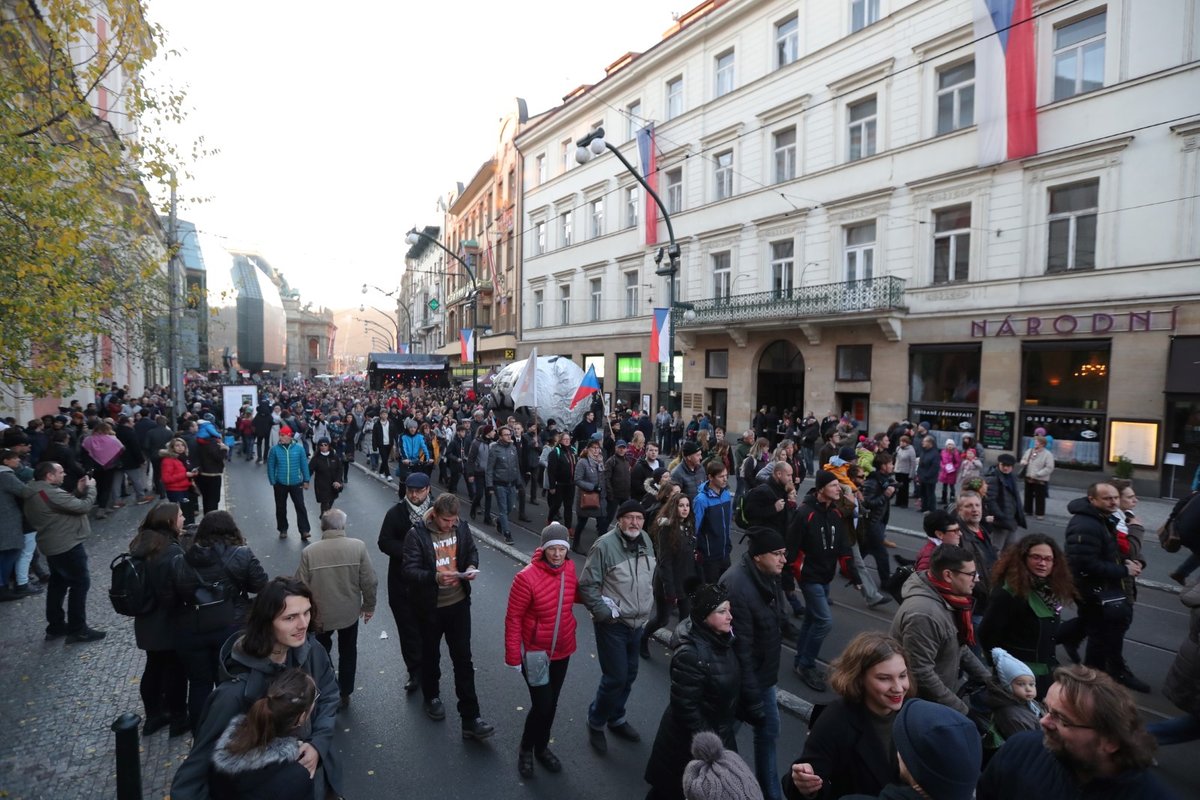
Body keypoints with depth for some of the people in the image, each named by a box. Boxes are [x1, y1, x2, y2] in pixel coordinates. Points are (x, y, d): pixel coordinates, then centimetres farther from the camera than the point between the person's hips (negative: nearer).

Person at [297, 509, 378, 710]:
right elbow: (369, 581, -14)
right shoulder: (358, 546, -17)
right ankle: (344, 694, 34)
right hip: (349, 612, 1)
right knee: (348, 653, 23)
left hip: (320, 615, 0)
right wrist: (369, 606, 3)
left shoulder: (309, 552, -18)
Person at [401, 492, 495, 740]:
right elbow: (410, 571, -21)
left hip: (459, 603, 2)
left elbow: (472, 550, 9)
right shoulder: (417, 534, -19)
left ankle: (471, 719, 12)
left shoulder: (461, 527, -7)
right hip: (429, 607, -2)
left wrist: (472, 565, -12)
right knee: (431, 655, 20)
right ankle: (432, 697, 47)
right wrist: (436, 577, -36)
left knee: (463, 659, 5)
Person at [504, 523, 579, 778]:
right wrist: (513, 656, -15)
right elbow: (513, 618, -17)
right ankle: (526, 749, 28)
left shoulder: (570, 568, -8)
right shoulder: (527, 577, -25)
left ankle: (542, 747, 43)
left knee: (551, 703, 19)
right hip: (535, 652, -5)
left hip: (562, 651, 5)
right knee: (542, 705, -1)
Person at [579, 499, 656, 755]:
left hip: (637, 623, 7)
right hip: (612, 625, -7)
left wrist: (648, 607, 12)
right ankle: (596, 723, 23)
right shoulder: (605, 545, -22)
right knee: (615, 677, -2)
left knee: (629, 675, 19)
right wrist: (605, 614, -18)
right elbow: (587, 585, -18)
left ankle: (616, 719, 41)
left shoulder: (645, 540, 0)